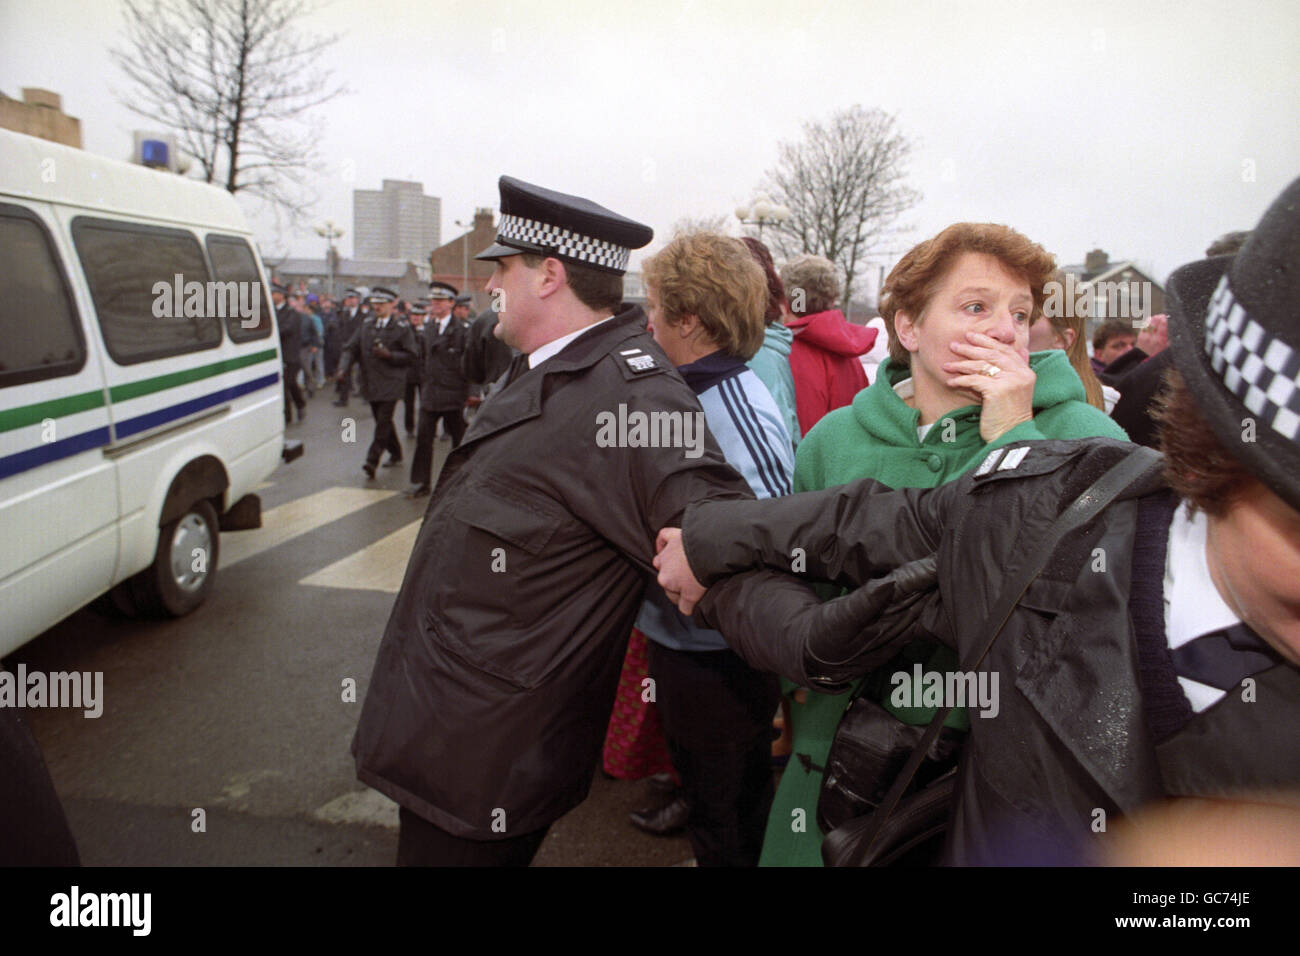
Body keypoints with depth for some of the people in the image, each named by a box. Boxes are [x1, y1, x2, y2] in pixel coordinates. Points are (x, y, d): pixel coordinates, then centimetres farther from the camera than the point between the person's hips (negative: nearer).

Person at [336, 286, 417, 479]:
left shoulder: (401, 328, -3)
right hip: (370, 383, 6)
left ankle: (372, 461, -14)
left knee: (383, 422, -12)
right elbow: (351, 348, 9)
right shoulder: (366, 325, 11)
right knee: (382, 421, 14)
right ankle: (395, 454, 30)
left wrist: (389, 355, -18)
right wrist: (345, 368, -7)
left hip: (390, 383, -6)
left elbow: (410, 355, -4)